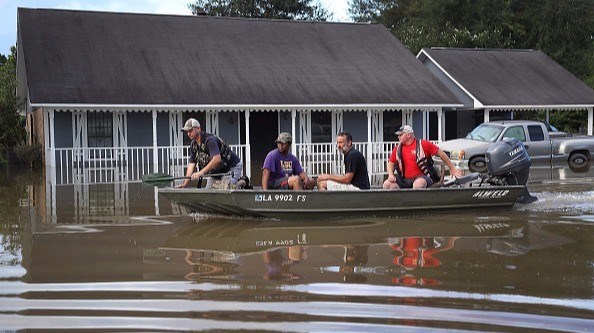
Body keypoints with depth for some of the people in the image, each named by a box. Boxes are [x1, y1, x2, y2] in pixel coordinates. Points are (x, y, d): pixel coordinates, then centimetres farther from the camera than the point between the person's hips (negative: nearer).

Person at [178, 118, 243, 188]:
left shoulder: (209, 140, -28)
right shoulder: (193, 145, 1)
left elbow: (217, 159, -41)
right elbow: (191, 163, 0)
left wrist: (201, 172, -46)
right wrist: (185, 183, -11)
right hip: (216, 171, 9)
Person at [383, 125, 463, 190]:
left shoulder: (423, 144, -2)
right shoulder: (398, 149, 10)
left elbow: (441, 154, 3)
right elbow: (390, 164, 17)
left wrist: (453, 169, 6)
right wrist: (391, 175, -6)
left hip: (422, 178, -4)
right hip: (405, 180, 5)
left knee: (418, 184, -39)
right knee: (387, 184, -18)